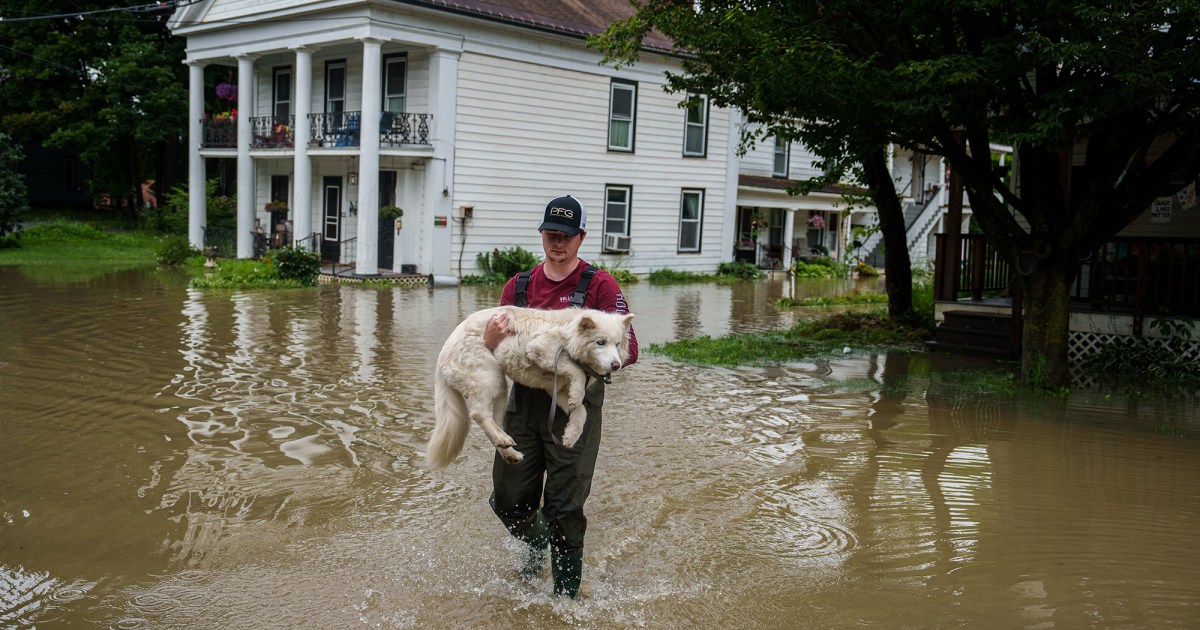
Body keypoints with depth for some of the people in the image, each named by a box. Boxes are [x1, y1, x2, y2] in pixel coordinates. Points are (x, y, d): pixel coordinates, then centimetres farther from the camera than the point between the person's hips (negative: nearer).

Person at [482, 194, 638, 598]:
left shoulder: (599, 285, -4)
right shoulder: (518, 286, 10)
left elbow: (629, 348, -12)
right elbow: (497, 352, 11)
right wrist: (490, 342, -12)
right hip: (524, 403, 4)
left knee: (563, 508, -2)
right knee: (508, 500, 11)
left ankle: (566, 594, 18)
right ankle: (537, 543, 45)